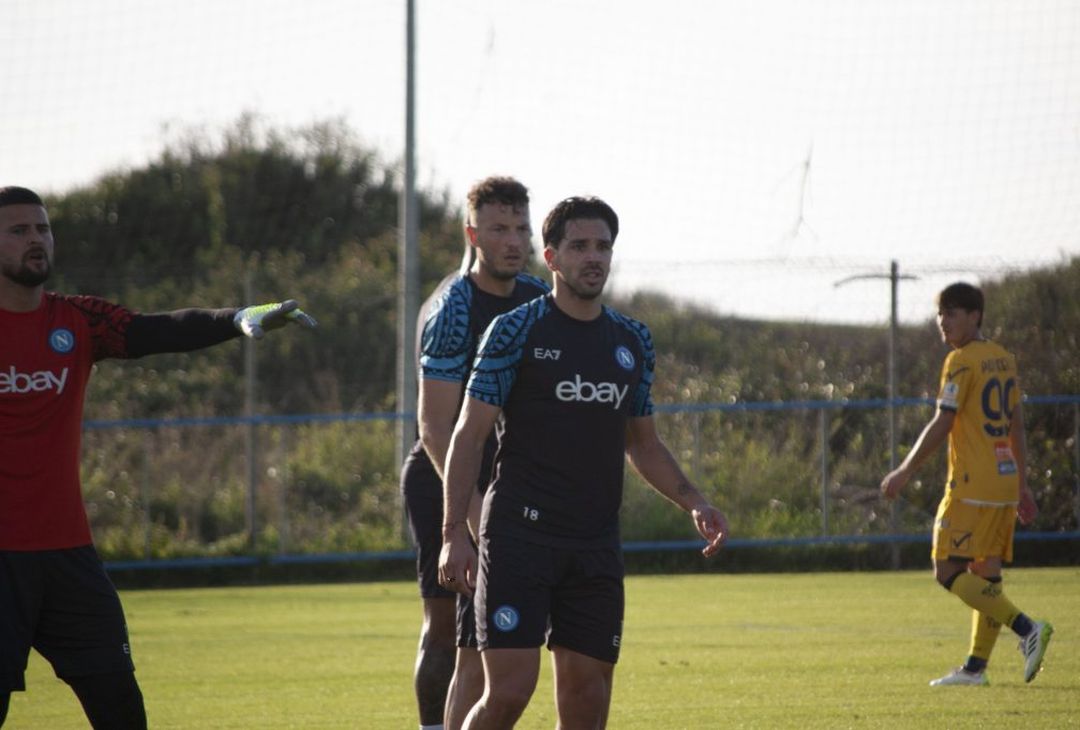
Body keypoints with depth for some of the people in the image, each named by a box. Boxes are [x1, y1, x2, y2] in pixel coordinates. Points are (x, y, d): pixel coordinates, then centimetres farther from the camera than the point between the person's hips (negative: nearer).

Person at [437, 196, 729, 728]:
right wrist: (454, 533, -13)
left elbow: (643, 444, 23)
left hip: (596, 544, 5)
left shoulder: (632, 341, 13)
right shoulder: (516, 331, -3)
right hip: (520, 536, -5)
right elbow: (469, 434, -5)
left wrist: (692, 502, 7)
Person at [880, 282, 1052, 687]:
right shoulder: (1003, 359, 15)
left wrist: (905, 471, -7)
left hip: (971, 484, -9)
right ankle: (976, 667, 6)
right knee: (986, 574, 8)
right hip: (1004, 482, 9)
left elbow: (942, 425, -14)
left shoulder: (962, 361, -10)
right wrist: (1022, 484, 22)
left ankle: (1026, 628, -20)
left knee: (949, 571, -8)